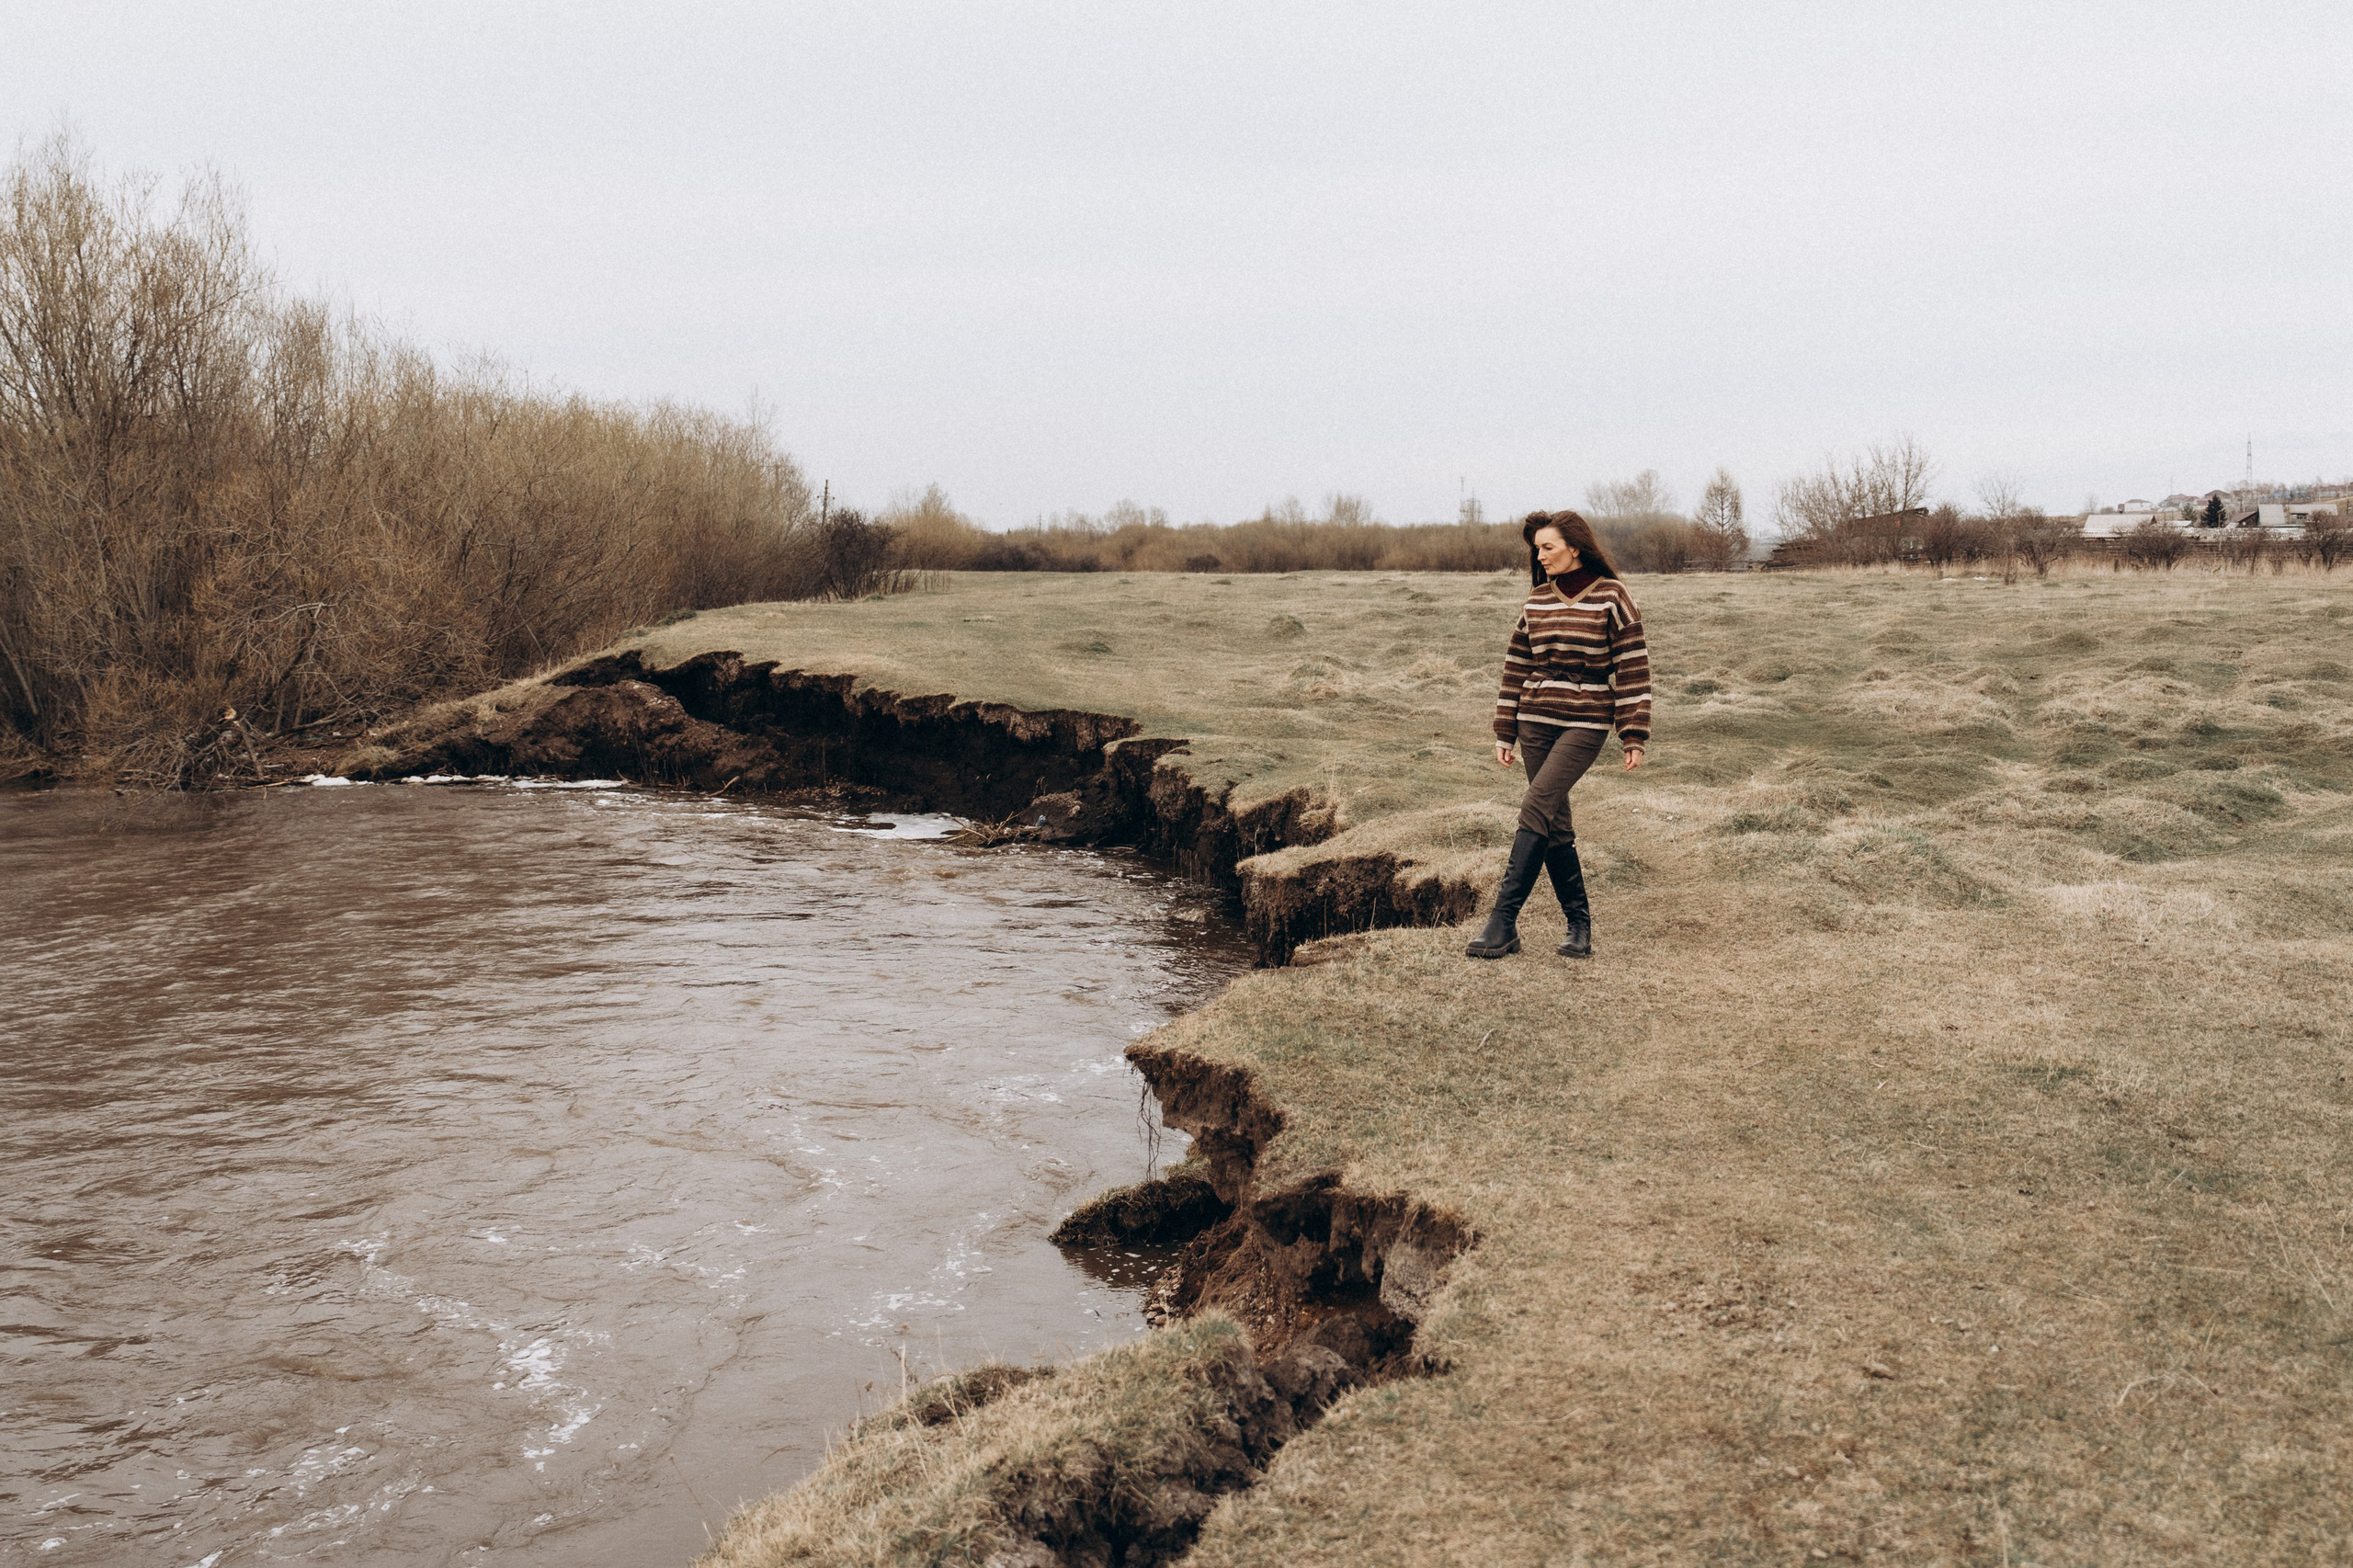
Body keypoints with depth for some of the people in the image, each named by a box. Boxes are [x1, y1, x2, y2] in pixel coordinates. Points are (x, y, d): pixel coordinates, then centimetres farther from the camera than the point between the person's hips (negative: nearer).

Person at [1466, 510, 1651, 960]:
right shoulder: (1537, 598, 10)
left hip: (1585, 723, -5)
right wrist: (1505, 732, 12)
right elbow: (1517, 665, 14)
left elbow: (1632, 668, -5)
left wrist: (1634, 736, -8)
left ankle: (1503, 920, -17)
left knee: (1536, 808, -18)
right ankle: (1579, 924, 13)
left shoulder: (1611, 597, -4)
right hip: (1535, 721, 5)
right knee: (1555, 822, 4)